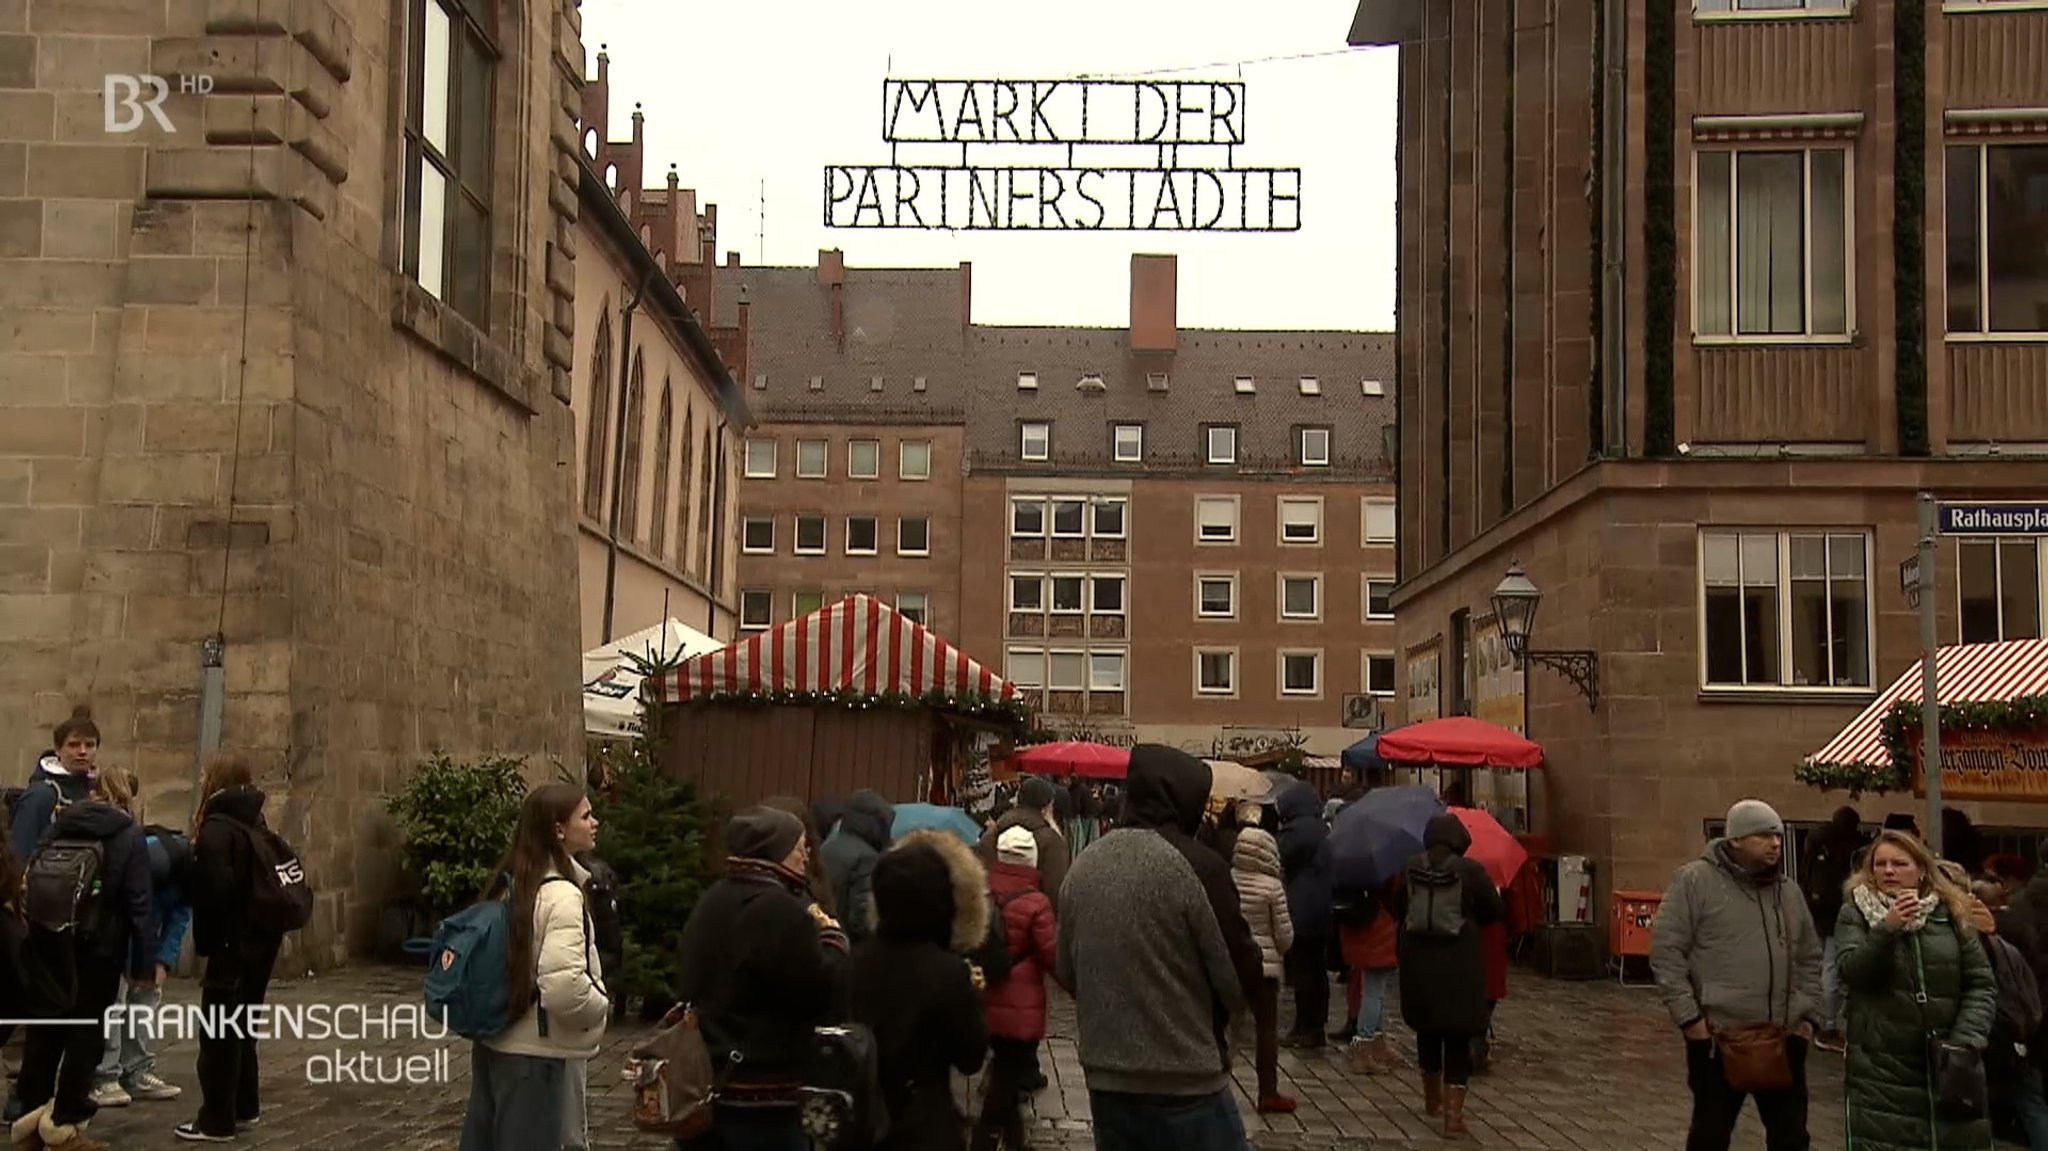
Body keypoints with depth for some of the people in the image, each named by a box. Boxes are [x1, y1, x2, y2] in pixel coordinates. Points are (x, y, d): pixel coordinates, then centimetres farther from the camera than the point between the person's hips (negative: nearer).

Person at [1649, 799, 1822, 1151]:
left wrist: (1809, 1016, 9)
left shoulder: (1788, 891, 12)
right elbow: (1666, 951, -10)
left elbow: (1810, 959, 20)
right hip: (1717, 1037, -5)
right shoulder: (1696, 880, -7)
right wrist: (1688, 1016, -14)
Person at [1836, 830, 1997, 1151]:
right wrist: (1887, 928, -26)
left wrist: (1966, 1040, -9)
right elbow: (1852, 972, -13)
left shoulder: (1950, 913, 7)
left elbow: (1982, 984, 4)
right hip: (1880, 1068, -2)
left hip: (1948, 1065, 2)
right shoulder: (1856, 912, 3)